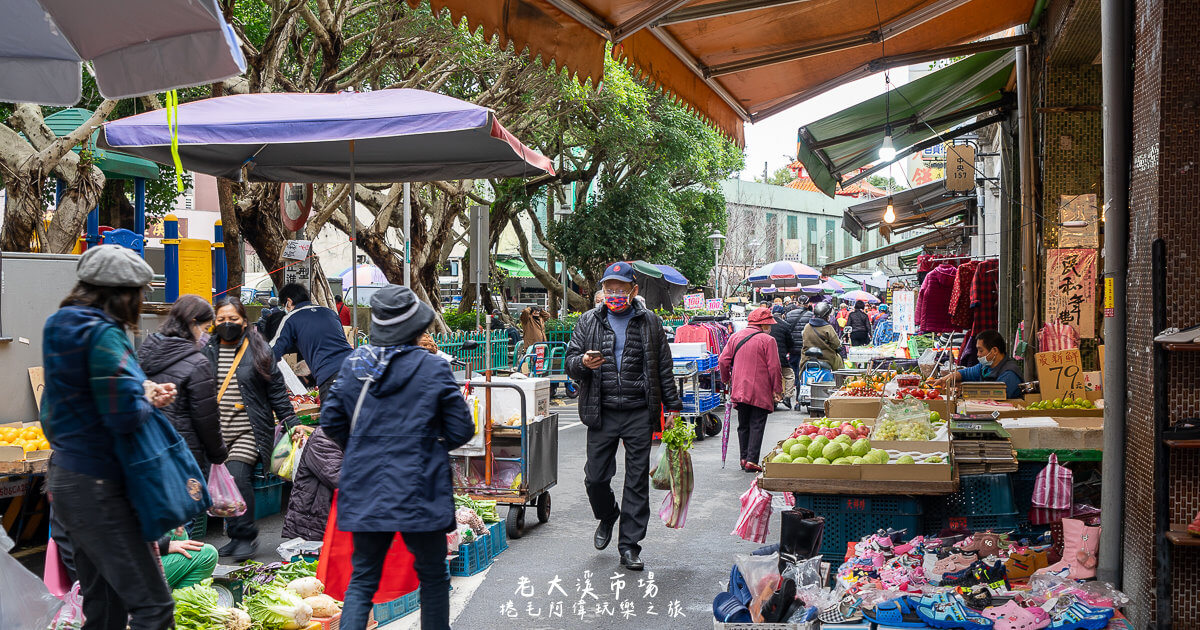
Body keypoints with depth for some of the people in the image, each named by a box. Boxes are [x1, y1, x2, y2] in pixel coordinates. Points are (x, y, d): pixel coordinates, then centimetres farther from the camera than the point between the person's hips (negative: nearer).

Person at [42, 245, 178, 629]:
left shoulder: (62, 328, 11)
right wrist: (147, 398, -3)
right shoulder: (104, 335, -18)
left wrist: (145, 392, 4)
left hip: (66, 478, 10)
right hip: (97, 487, -10)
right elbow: (126, 415, -25)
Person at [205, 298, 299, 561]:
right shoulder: (207, 351, 11)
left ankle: (246, 536, -5)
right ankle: (236, 537, 9)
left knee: (236, 475, -18)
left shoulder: (258, 351, 5)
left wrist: (290, 422, 4)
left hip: (249, 431, -3)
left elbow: (276, 389, 8)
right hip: (217, 430, 3)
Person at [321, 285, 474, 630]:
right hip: (418, 493, -3)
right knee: (432, 576, 14)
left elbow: (330, 421, 5)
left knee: (362, 579, 12)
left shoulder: (353, 364, 0)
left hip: (364, 490, 3)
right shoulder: (433, 369, -11)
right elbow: (461, 431, -7)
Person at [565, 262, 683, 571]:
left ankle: (629, 545, 11)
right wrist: (583, 363, -17)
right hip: (602, 412, 1)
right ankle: (607, 517, 34)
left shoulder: (650, 322, 8)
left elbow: (664, 368, 11)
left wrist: (672, 406, 8)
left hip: (639, 413, -1)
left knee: (637, 481, 2)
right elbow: (570, 362, 7)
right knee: (595, 477, 2)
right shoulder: (588, 322, 9)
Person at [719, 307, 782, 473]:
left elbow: (723, 361, 7)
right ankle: (752, 461, -6)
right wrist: (777, 389, -2)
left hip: (739, 390, 5)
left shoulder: (735, 337, 8)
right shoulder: (767, 340, -8)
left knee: (743, 425, 15)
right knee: (757, 426, -1)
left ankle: (744, 459, 19)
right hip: (761, 392, -5)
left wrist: (726, 379, 22)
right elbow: (774, 368, -10)